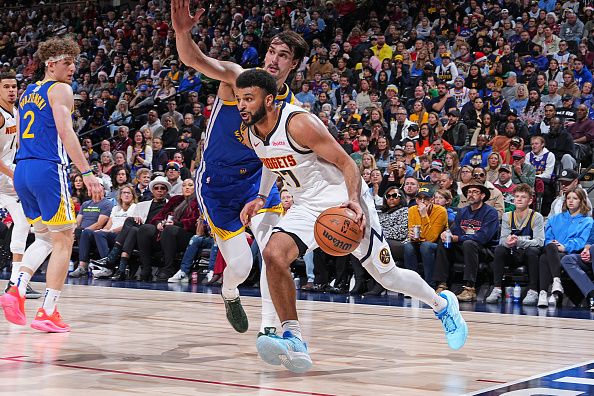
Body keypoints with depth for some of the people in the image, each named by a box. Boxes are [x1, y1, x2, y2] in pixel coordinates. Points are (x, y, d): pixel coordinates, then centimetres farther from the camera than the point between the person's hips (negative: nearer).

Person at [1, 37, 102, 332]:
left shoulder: (27, 93, 21)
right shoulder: (60, 90, -3)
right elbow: (66, 133, -15)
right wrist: (87, 172, -19)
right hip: (49, 169, -8)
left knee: (44, 238, 20)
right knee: (63, 240, 1)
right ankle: (47, 313, -3)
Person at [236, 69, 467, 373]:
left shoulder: (299, 124, -25)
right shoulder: (250, 134, -3)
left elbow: (346, 162, -23)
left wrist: (354, 201, -39)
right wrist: (261, 197, 5)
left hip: (344, 202, -6)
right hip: (307, 207, 6)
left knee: (387, 276, 4)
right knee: (273, 254, -22)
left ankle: (442, 304, 34)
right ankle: (294, 341, -20)